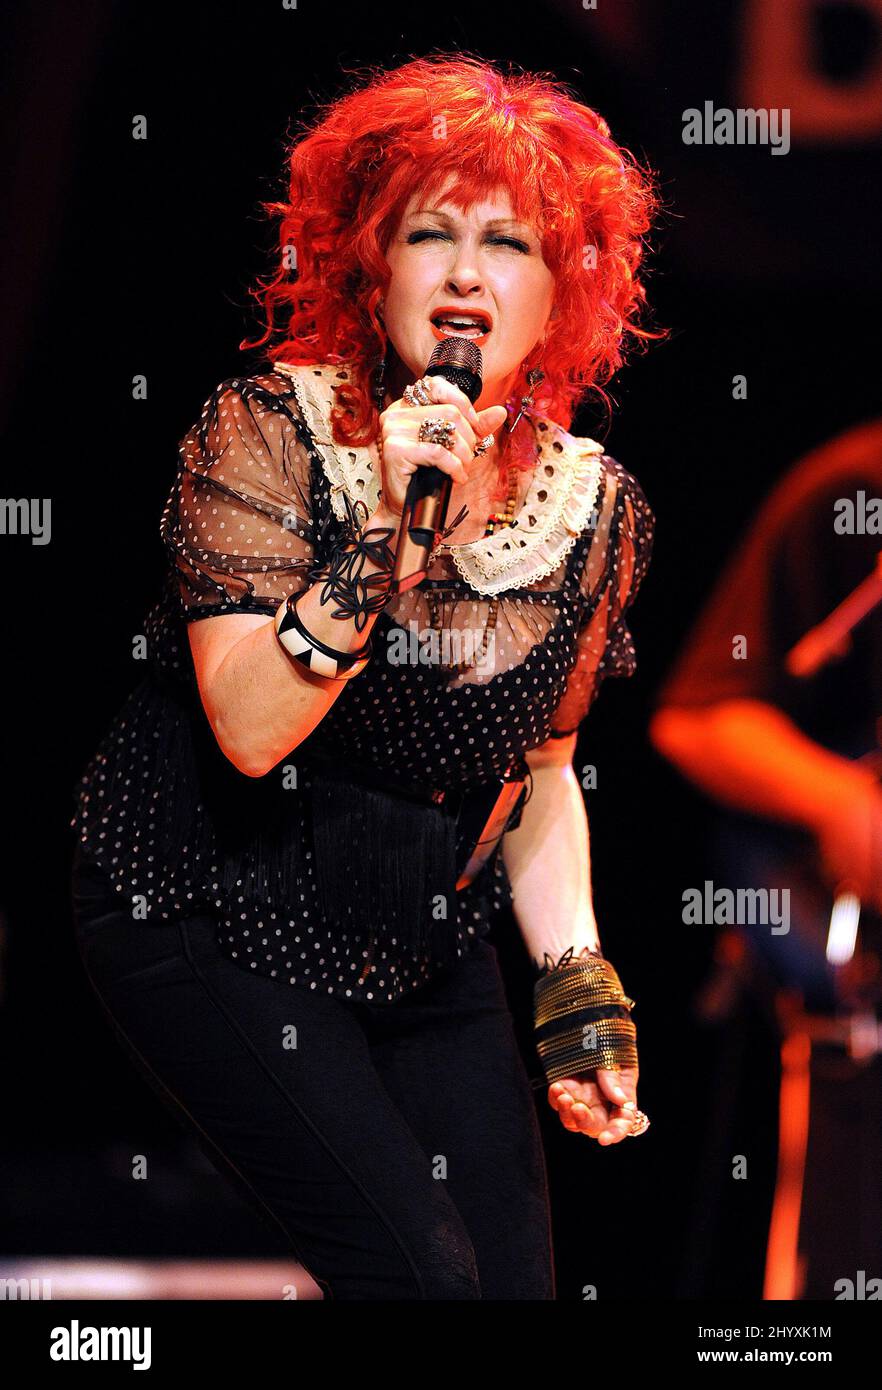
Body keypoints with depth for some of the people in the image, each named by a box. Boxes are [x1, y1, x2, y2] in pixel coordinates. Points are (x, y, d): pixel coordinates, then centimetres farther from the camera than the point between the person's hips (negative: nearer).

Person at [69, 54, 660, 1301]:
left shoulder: (596, 507, -2)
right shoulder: (267, 430, -15)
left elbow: (540, 769, 11)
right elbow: (251, 727, -24)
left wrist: (577, 986, 2)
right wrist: (385, 529, -32)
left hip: (425, 949, 5)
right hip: (209, 918, -5)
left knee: (516, 1278, 0)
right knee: (420, 1271, -16)